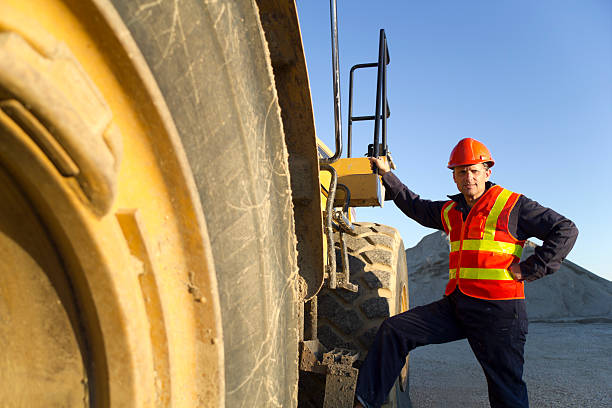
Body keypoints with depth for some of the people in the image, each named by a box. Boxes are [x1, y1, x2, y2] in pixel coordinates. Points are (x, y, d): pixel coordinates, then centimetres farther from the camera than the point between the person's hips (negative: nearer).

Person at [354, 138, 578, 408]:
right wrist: (387, 176, 29)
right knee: (394, 330, -3)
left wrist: (528, 269, -9)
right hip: (456, 305, 6)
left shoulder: (512, 205, -2)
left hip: (497, 309, -6)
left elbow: (566, 231, -3)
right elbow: (415, 207, 31)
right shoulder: (450, 211, 16)